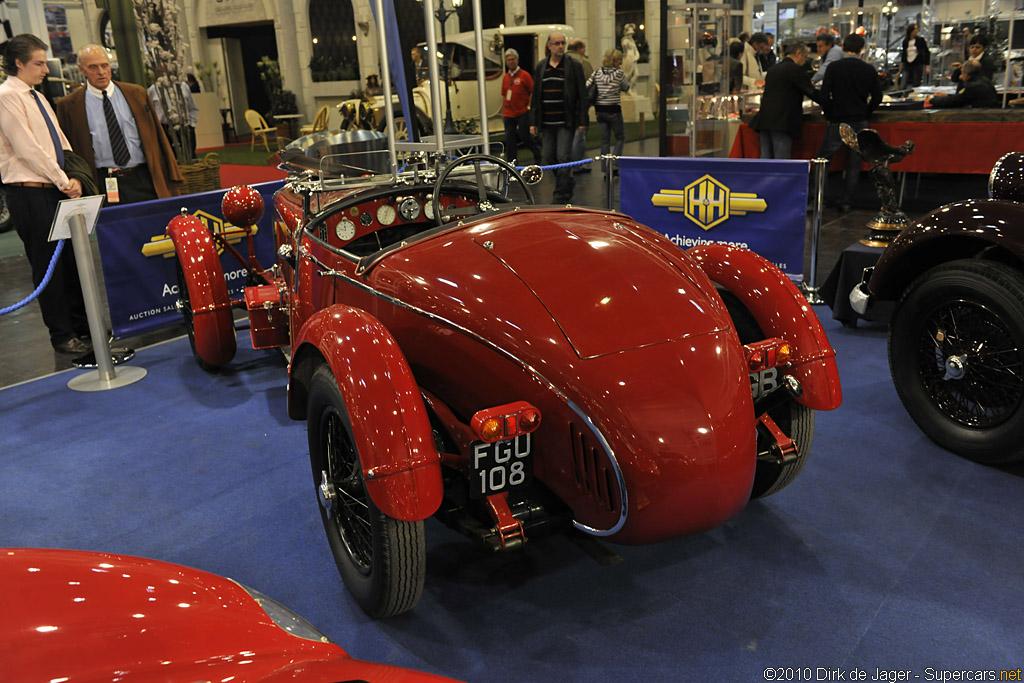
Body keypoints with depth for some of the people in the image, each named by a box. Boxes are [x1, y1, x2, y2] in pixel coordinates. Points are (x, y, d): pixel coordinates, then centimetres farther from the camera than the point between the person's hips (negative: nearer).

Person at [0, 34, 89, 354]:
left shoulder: (37, 97, 18)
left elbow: (61, 143, 16)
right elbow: (28, 149, -16)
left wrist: (73, 178, 0)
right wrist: (64, 182, -12)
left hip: (57, 191, 8)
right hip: (30, 194, -8)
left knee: (72, 260, 11)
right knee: (47, 266, -2)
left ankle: (82, 326, 21)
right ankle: (62, 336, 7)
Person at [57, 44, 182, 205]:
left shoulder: (137, 93, 10)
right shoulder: (68, 105, 5)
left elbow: (156, 134, 11)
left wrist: (170, 174, 7)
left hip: (143, 179, 1)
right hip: (104, 185, -1)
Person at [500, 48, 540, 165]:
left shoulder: (524, 75, -4)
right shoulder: (506, 77, 12)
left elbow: (533, 92, -3)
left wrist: (529, 107, -9)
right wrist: (503, 112, 17)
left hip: (523, 112, -5)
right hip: (509, 114, 5)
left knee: (524, 135, -3)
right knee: (509, 138, 2)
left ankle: (537, 152, 23)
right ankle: (511, 162, 9)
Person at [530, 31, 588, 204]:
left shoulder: (573, 65, -1)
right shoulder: (541, 66, 10)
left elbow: (582, 94, -2)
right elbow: (536, 95, 12)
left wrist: (582, 121, -8)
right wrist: (534, 122, 8)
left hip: (566, 121, -4)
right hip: (547, 122, 4)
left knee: (563, 156, -9)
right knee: (549, 157, 8)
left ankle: (562, 196, -2)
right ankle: (568, 183, 32)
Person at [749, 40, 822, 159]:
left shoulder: (772, 69, 20)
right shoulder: (796, 69, -4)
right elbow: (811, 92, -4)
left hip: (764, 119, 8)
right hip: (782, 121, -7)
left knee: (766, 157, 8)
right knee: (781, 159, -6)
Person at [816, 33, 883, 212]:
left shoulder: (834, 67, -7)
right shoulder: (869, 70, 2)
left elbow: (824, 95, -10)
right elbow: (877, 97, 5)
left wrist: (829, 115, 3)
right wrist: (864, 113, 17)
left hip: (838, 122, -3)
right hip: (860, 123, 3)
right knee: (854, 164, 9)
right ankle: (845, 202, 10)